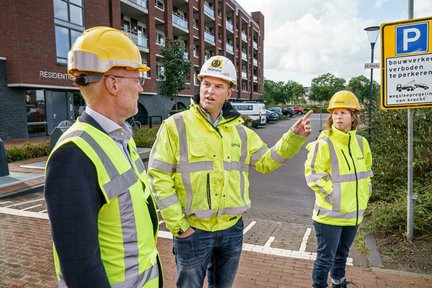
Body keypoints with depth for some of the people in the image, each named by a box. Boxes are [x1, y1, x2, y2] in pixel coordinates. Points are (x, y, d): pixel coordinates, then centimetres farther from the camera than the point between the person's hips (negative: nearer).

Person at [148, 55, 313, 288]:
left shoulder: (239, 130, 5)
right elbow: (159, 177, -12)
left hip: (232, 228, 5)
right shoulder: (176, 125, -11)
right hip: (193, 230, -4)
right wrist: (177, 225, -14)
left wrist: (294, 137, -1)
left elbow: (265, 162, 10)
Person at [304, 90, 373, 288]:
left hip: (354, 212, 7)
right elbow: (312, 172, -17)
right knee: (325, 258, 4)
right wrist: (330, 192, -21)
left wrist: (364, 193, 12)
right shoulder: (324, 143, -17)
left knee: (342, 253, 26)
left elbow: (366, 169, 19)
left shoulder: (361, 142, 4)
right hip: (330, 213, -6)